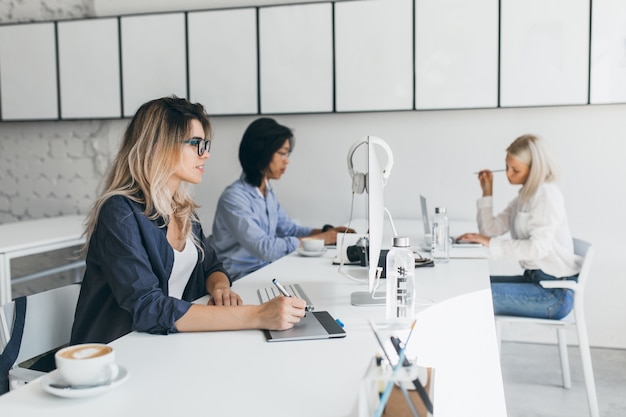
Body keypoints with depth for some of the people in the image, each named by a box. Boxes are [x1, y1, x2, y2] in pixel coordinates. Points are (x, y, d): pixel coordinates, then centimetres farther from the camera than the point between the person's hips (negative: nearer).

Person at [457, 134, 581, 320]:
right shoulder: (525, 196, 14)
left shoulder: (546, 195, -15)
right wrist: (487, 192, 7)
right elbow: (490, 229, 13)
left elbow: (538, 247, -26)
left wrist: (492, 243, -24)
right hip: (534, 279, 9)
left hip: (554, 292, -9)